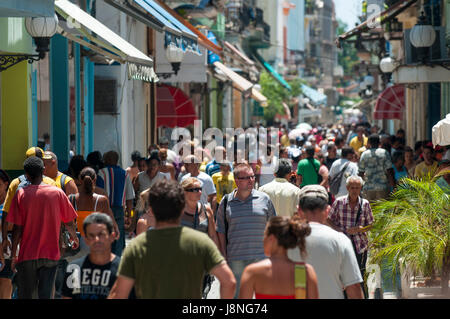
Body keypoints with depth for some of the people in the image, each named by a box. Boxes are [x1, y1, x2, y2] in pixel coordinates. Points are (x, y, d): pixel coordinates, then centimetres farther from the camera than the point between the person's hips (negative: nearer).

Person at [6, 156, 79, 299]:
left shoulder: (21, 194, -6)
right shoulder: (57, 192, -2)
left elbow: (17, 228, -7)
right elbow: (69, 223, 5)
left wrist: (13, 254, 2)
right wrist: (74, 237, 26)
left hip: (27, 255, -1)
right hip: (50, 254, 1)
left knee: (25, 295, 9)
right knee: (46, 294, 3)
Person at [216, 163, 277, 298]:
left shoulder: (264, 199, 6)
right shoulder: (226, 202, 5)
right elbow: (221, 231, 8)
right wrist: (223, 257, 3)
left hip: (261, 257, 0)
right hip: (235, 260, 0)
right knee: (237, 294, 4)